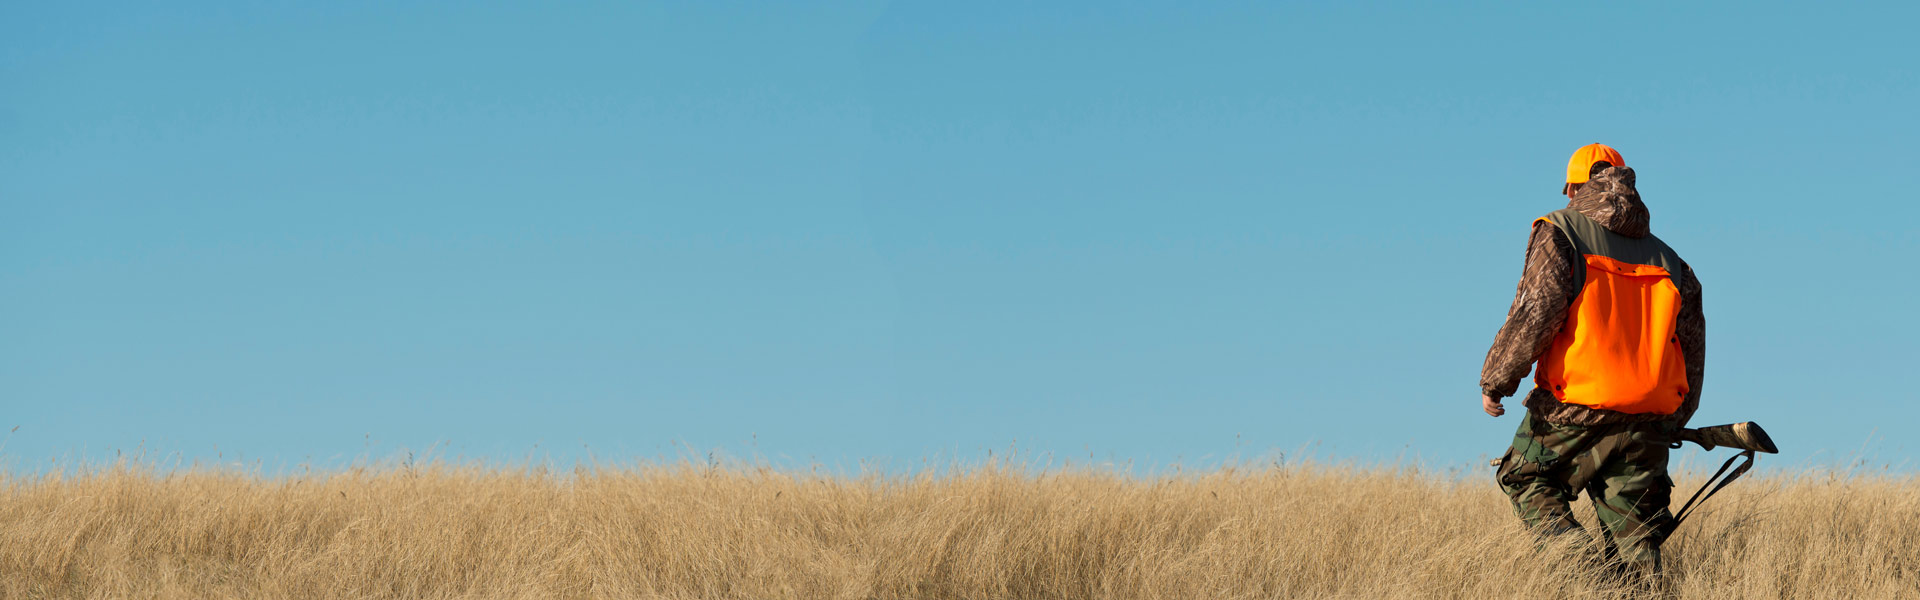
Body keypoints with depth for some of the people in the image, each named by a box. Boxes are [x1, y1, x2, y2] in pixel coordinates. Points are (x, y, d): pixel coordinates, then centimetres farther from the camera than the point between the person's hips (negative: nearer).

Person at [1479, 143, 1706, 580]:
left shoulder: (1560, 233, 1)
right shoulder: (1667, 260, 17)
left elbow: (1534, 313, -11)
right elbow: (1692, 345, 17)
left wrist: (1493, 382, -2)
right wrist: (1671, 424, 27)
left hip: (1575, 411, -4)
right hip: (1648, 422, 4)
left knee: (1525, 479, 15)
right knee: (1635, 539, 9)